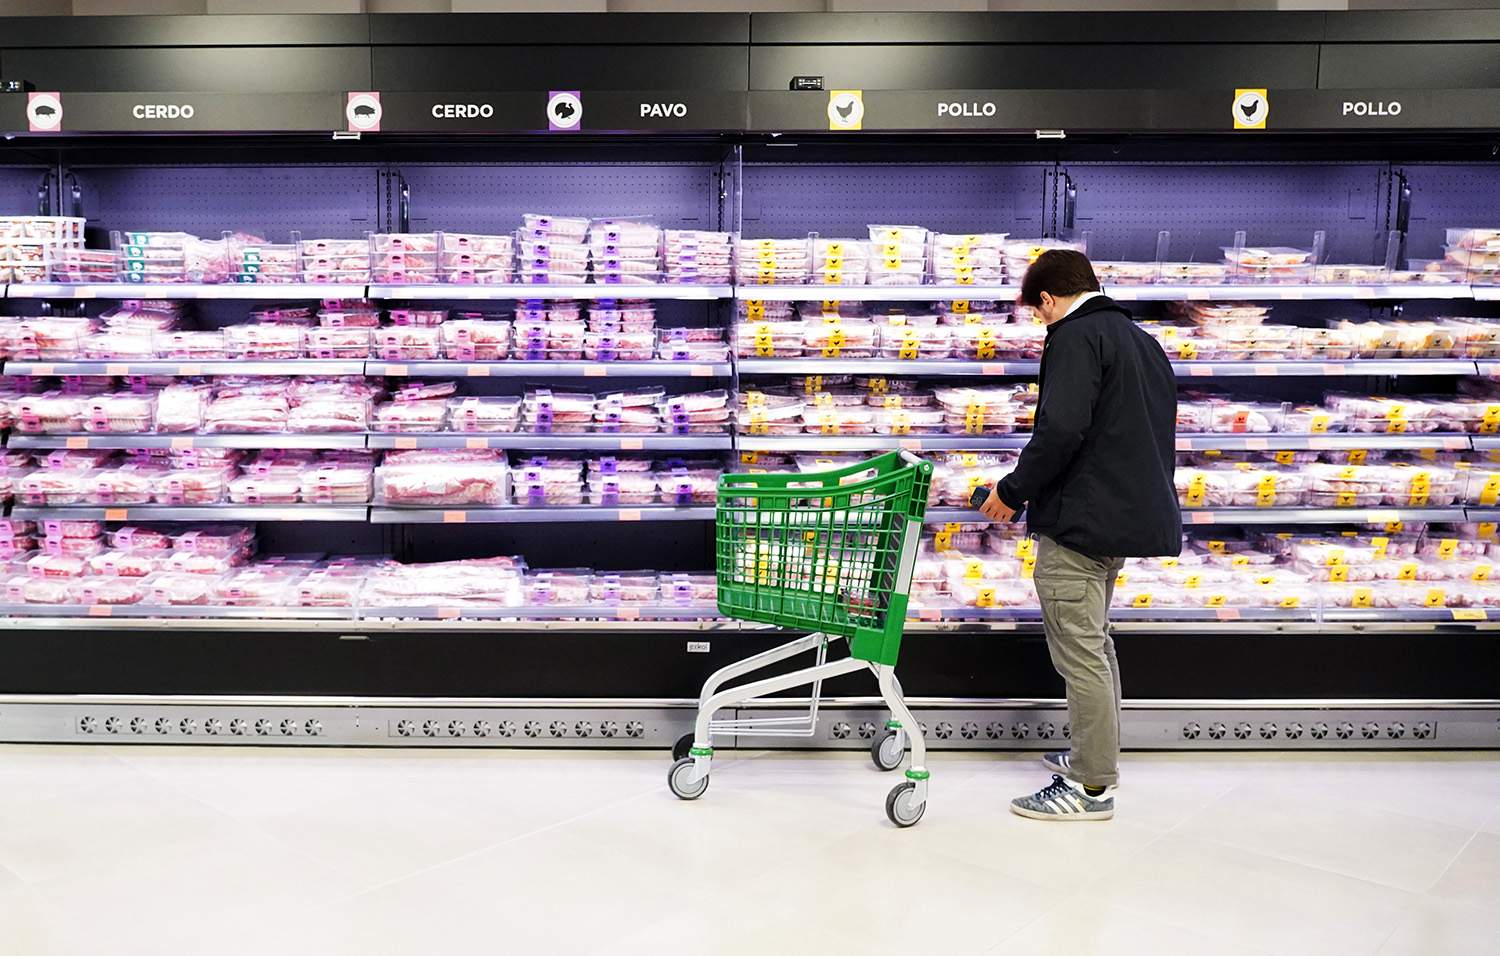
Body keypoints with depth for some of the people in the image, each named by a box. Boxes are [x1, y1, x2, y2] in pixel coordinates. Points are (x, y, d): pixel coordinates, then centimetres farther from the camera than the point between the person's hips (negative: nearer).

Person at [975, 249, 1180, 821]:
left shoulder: (1076, 337, -13)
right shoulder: (1141, 339, 18)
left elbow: (1060, 431, -26)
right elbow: (1153, 433, 21)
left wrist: (1013, 491, -14)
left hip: (1078, 523, -10)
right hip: (1130, 514, 10)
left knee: (1080, 651, -3)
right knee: (1094, 642, 22)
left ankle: (1091, 786, 5)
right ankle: (1098, 757, 34)